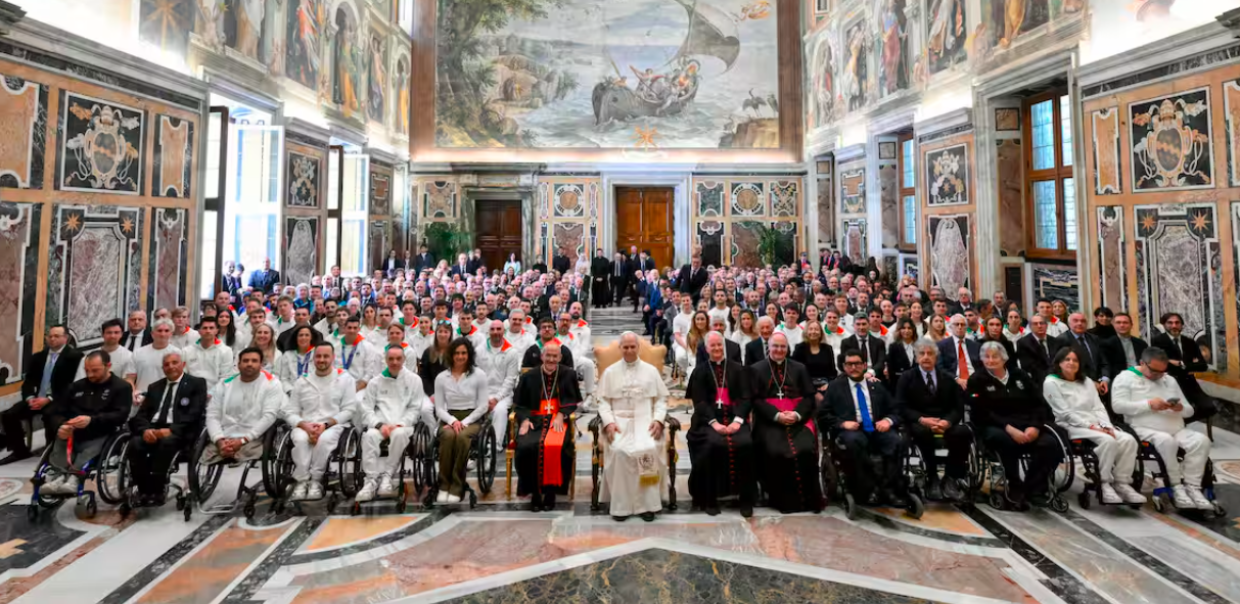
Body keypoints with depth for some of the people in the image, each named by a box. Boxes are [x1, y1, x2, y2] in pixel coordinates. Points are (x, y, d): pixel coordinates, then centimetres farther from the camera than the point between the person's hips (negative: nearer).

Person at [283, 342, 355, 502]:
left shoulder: (345, 379, 8)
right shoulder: (301, 381, 16)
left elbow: (348, 410, 1)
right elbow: (290, 412, 10)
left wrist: (326, 425, -13)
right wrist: (305, 425, -11)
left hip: (334, 426, -2)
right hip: (304, 426, 2)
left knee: (324, 439, -35)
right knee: (301, 439, -33)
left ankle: (316, 481, -20)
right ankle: (302, 481, -24)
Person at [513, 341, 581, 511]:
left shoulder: (569, 374, 11)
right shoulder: (528, 377, 14)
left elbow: (573, 401, 5)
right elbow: (519, 404, 11)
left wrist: (561, 415, -12)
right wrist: (525, 419, -9)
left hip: (558, 420, -1)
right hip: (534, 420, 1)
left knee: (556, 447, -33)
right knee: (526, 446, -30)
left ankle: (551, 491, -13)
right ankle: (534, 492, -11)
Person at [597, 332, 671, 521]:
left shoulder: (651, 370, 12)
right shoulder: (610, 372, 11)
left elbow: (661, 399, 10)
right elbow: (603, 401, 7)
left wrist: (658, 419, -8)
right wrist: (609, 422, -10)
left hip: (645, 420, 0)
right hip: (619, 420, 0)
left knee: (649, 449, -30)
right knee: (619, 450, -31)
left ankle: (647, 503, -18)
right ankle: (621, 504, -20)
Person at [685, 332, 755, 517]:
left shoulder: (738, 368, 13)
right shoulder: (699, 371, 10)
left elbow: (745, 397, 4)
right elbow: (699, 401, 0)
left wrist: (738, 420, -14)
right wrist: (714, 422, -16)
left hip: (734, 417, 1)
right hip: (709, 419, -1)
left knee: (745, 444, -28)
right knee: (714, 445, -31)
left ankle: (746, 498, -12)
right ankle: (709, 499, -14)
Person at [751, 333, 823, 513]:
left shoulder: (799, 368, 17)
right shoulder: (757, 369, 10)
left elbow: (809, 397, 9)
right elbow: (756, 399, 1)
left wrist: (797, 414, -10)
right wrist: (776, 415, -14)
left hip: (798, 419, 2)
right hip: (769, 420, -2)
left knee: (806, 450, -26)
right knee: (776, 452, -29)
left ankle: (808, 498, -8)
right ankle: (783, 500, -10)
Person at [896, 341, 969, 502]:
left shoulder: (948, 378, 14)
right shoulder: (906, 378, 6)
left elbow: (958, 407, 5)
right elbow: (901, 407, -4)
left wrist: (947, 421, -17)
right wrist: (921, 419, -22)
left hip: (945, 423, 3)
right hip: (919, 424, -3)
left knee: (964, 432, -30)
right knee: (923, 432, -38)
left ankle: (950, 479, -15)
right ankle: (932, 479, -21)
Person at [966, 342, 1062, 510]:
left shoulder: (1020, 375, 16)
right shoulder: (977, 380, 4)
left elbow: (1040, 404, 9)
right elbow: (982, 413, -7)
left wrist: (1034, 426, -10)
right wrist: (1008, 428, -20)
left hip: (1028, 426, 4)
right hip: (995, 428, -4)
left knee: (1051, 444, -26)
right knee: (1007, 441, -38)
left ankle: (1033, 488, -8)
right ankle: (1015, 487, -15)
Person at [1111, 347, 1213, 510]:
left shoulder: (1170, 380, 23)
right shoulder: (1126, 377, 3)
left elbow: (1189, 410, 22)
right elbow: (1118, 405, -11)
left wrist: (1181, 408, -3)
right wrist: (1148, 404, -17)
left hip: (1177, 431, 6)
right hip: (1145, 430, -6)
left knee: (1202, 440, -22)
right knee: (1166, 440, -36)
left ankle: (1192, 487, -18)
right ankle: (1176, 487, -21)